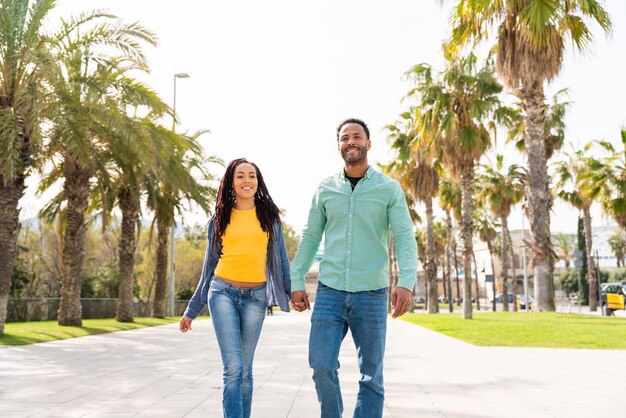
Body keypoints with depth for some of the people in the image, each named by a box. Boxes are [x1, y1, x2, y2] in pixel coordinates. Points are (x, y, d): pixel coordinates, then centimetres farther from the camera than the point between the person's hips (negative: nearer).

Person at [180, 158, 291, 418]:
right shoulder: (220, 219, 9)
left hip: (255, 297, 1)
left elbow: (280, 259, 9)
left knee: (245, 370, 6)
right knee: (233, 368, -10)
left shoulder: (269, 216, 8)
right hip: (222, 292, 0)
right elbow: (209, 266, 13)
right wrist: (192, 310, 14)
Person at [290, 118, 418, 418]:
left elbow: (405, 238, -6)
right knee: (321, 365, -5)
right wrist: (296, 282, 5)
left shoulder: (389, 189, 1)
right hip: (329, 292, 1)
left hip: (371, 295, -1)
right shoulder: (325, 189, 8)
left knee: (371, 374, 5)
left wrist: (406, 282, -20)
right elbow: (310, 238, 11)